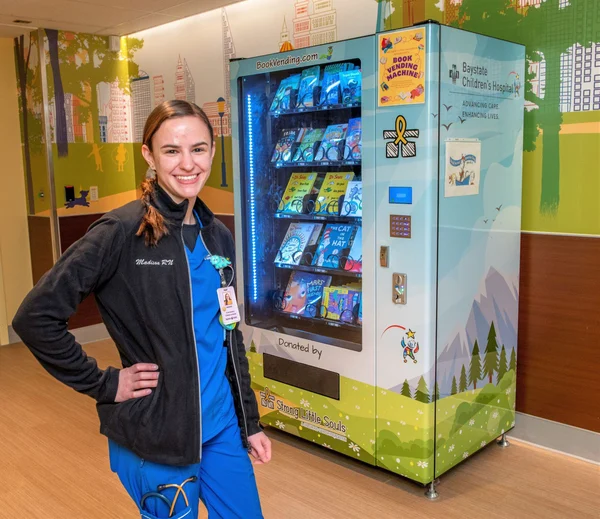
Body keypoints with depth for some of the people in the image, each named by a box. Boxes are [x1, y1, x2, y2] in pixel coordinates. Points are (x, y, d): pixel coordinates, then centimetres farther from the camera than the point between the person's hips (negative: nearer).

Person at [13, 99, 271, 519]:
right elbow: (35, 317, -16)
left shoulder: (218, 236, 2)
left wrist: (250, 422, 11)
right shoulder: (122, 231, -16)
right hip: (156, 434, -5)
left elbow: (231, 336, 9)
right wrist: (104, 384, -13)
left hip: (221, 424, 6)